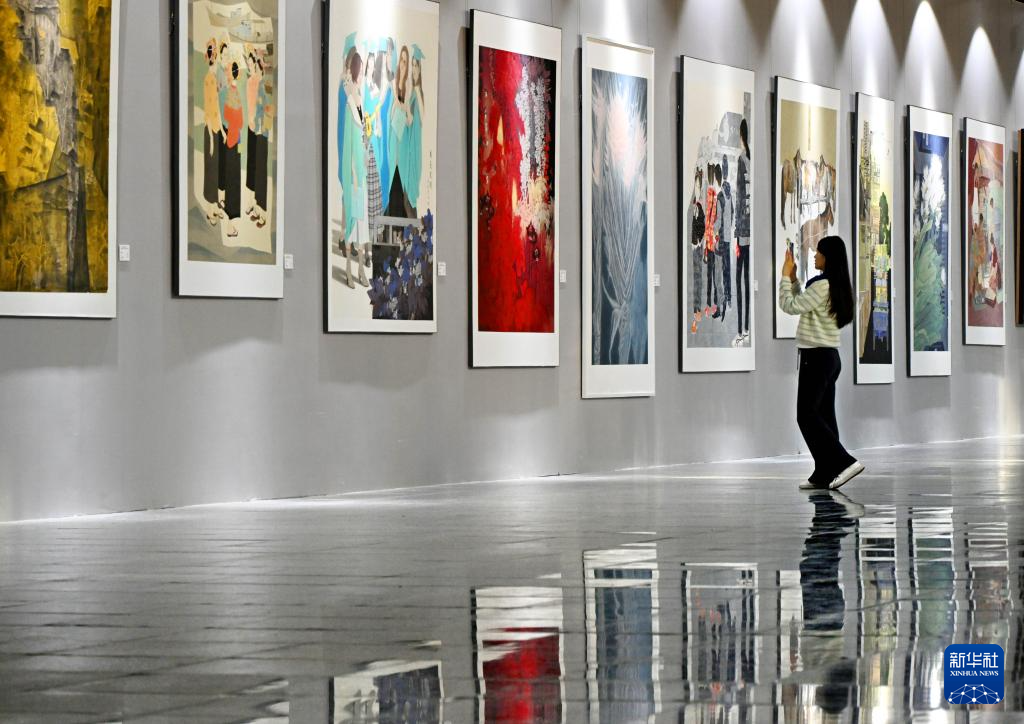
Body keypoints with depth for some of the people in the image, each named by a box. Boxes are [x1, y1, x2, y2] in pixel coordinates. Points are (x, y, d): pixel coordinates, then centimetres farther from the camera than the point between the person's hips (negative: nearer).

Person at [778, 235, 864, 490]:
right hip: (829, 356, 10)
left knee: (807, 416, -9)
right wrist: (793, 279, 19)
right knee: (823, 416, 8)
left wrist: (786, 276, -5)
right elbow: (802, 305, 23)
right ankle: (825, 474, 6)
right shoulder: (837, 287, 14)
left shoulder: (822, 285, -17)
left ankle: (846, 462, -18)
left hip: (817, 357, -10)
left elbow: (789, 306, -15)